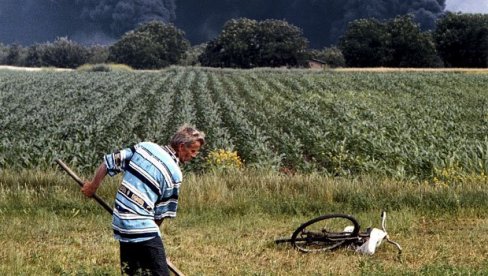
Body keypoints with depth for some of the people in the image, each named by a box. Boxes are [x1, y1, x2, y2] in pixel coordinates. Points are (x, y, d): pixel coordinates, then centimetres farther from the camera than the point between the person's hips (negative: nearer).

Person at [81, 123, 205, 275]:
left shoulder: (145, 146, 5)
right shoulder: (174, 174, -10)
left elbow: (109, 162, 8)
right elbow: (162, 213, -3)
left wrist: (93, 186, 21)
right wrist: (153, 230, 13)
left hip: (120, 223, 8)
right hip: (142, 228, -8)